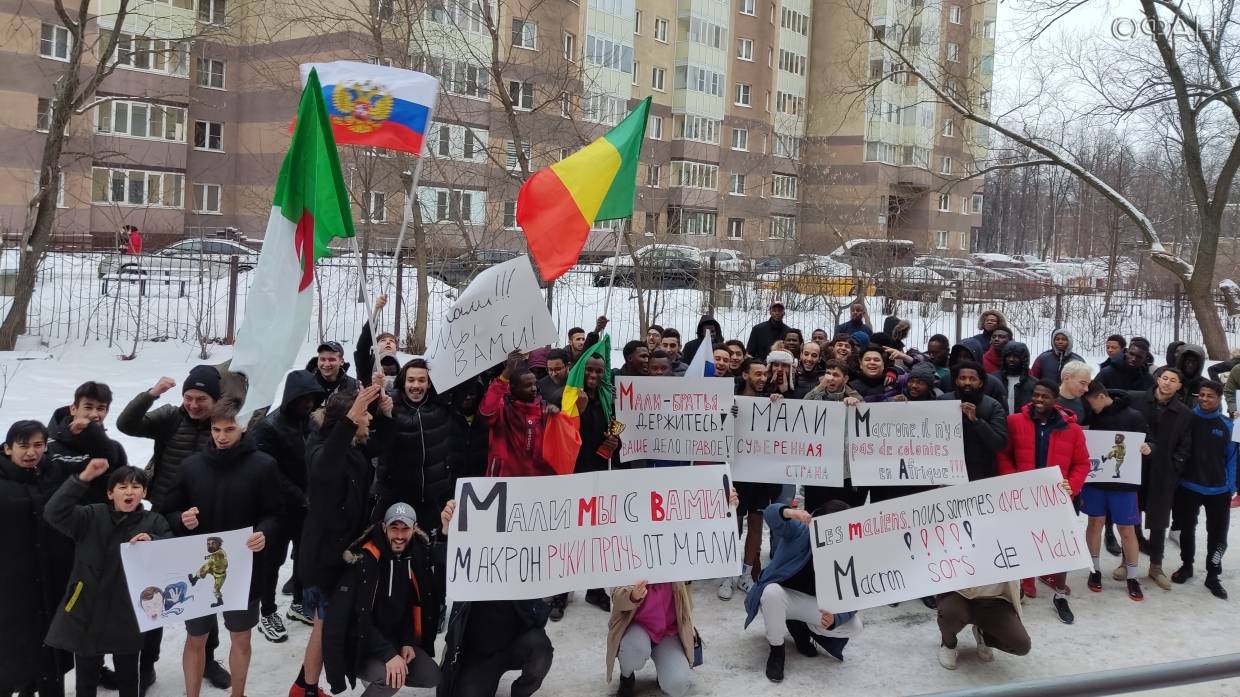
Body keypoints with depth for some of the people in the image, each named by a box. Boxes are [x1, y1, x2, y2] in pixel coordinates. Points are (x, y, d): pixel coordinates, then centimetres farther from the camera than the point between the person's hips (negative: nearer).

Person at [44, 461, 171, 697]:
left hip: (127, 616, 0)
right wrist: (84, 478, -24)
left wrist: (152, 542, -30)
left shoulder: (154, 522, -1)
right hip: (85, 612, 0)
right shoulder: (92, 517, -2)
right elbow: (54, 512, -16)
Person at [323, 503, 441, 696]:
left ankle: (381, 678, 17)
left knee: (431, 676, -7)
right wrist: (388, 654, -29)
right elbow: (358, 618, -24)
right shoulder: (364, 559, -22)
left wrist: (408, 642, -3)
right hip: (361, 644, -7)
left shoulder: (417, 556, -2)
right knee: (392, 677, -32)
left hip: (395, 640, 7)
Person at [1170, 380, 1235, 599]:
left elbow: (1231, 457, 1)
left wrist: (1230, 486, -3)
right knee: (1187, 529, 15)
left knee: (1217, 534, 4)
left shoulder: (1227, 425, -3)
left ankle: (1213, 575, 18)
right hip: (1188, 486, 0)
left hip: (1218, 489, 0)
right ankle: (1186, 565, 35)